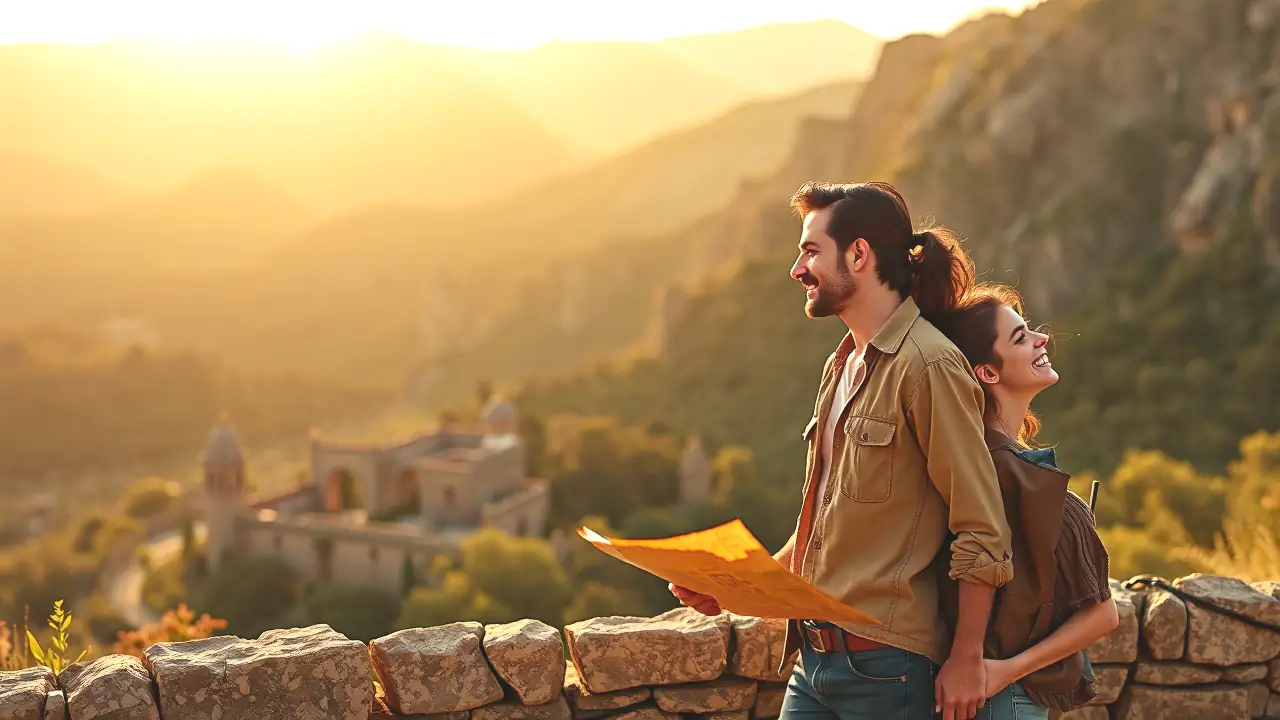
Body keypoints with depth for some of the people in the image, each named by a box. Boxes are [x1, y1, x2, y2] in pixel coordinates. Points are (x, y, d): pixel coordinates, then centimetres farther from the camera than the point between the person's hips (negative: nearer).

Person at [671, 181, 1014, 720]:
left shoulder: (927, 363, -13)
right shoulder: (842, 365, 14)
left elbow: (981, 528, -15)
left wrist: (966, 659, -14)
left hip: (885, 666, -8)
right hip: (815, 656, 8)